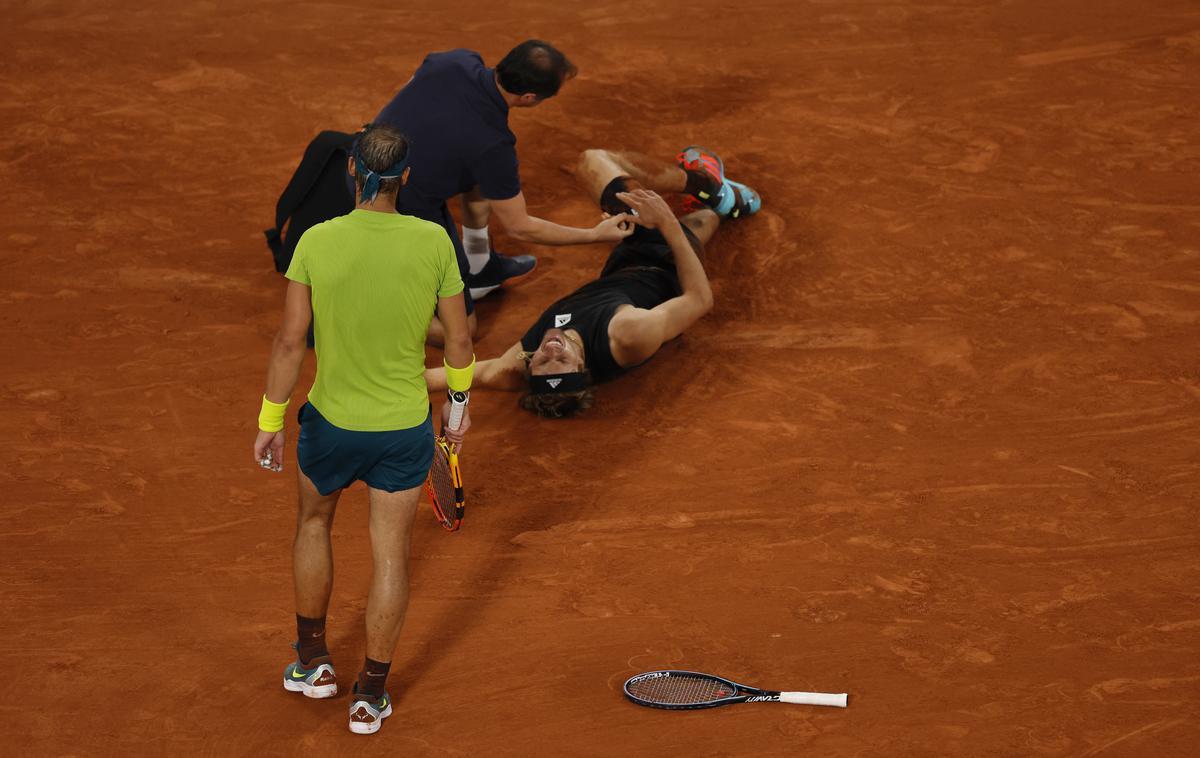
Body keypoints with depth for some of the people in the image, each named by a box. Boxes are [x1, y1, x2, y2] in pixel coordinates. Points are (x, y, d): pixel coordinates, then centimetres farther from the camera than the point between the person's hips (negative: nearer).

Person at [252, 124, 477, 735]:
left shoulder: (317, 241, -14)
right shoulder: (433, 241, -12)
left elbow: (290, 341, -11)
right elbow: (459, 338, -4)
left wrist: (270, 421, 0)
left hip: (331, 422, 0)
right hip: (406, 427, 0)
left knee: (314, 523, 27)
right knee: (391, 557, 12)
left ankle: (313, 662, 35)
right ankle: (370, 695, 21)